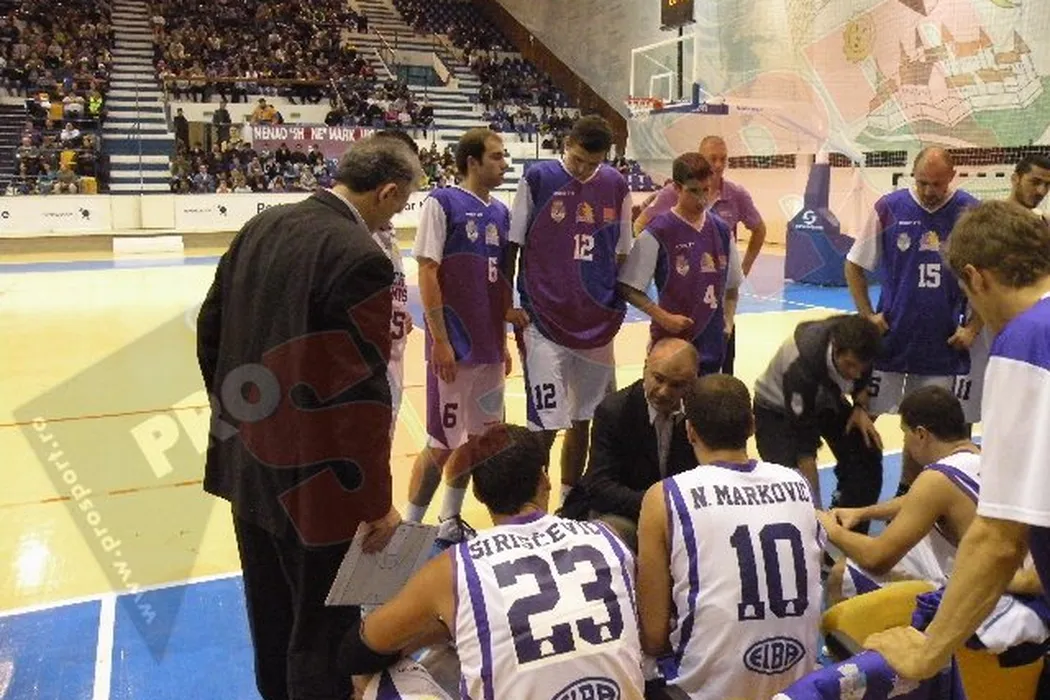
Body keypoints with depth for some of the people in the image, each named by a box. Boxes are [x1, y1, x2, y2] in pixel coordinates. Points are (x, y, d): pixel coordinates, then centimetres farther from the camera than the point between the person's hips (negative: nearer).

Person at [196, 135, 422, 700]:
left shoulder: (261, 226, 2)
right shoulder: (361, 258, -21)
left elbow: (210, 329, 10)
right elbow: (363, 392, -21)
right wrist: (376, 501, -12)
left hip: (246, 461, 8)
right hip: (311, 477, -8)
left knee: (269, 613, 25)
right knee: (322, 628, 11)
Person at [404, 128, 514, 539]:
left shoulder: (501, 212, 12)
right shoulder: (442, 203, -8)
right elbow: (427, 274, -13)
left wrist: (503, 341, 16)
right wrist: (440, 341, -16)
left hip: (489, 347, 7)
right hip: (454, 346, -7)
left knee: (475, 439, 14)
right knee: (442, 444, -1)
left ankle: (450, 522, 29)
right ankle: (409, 527, 16)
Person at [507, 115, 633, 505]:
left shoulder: (616, 186, 6)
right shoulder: (538, 179, -5)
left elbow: (622, 252, 14)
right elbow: (513, 245, -1)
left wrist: (617, 304, 9)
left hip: (597, 322, 5)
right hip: (545, 321, -4)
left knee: (583, 419, 14)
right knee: (545, 424, -6)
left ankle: (569, 501, 30)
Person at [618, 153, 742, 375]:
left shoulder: (721, 230, 6)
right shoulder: (658, 232, -10)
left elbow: (732, 285, 18)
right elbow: (628, 288, -9)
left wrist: (728, 320, 5)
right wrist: (664, 318, -14)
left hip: (712, 346, 5)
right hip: (671, 342, -5)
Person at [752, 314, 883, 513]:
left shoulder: (857, 346, -28)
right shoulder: (802, 365, -43)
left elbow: (863, 378, 1)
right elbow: (804, 446, -37)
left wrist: (861, 407, -19)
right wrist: (816, 508, -36)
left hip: (825, 400, 5)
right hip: (777, 408, -5)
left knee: (867, 456, -9)